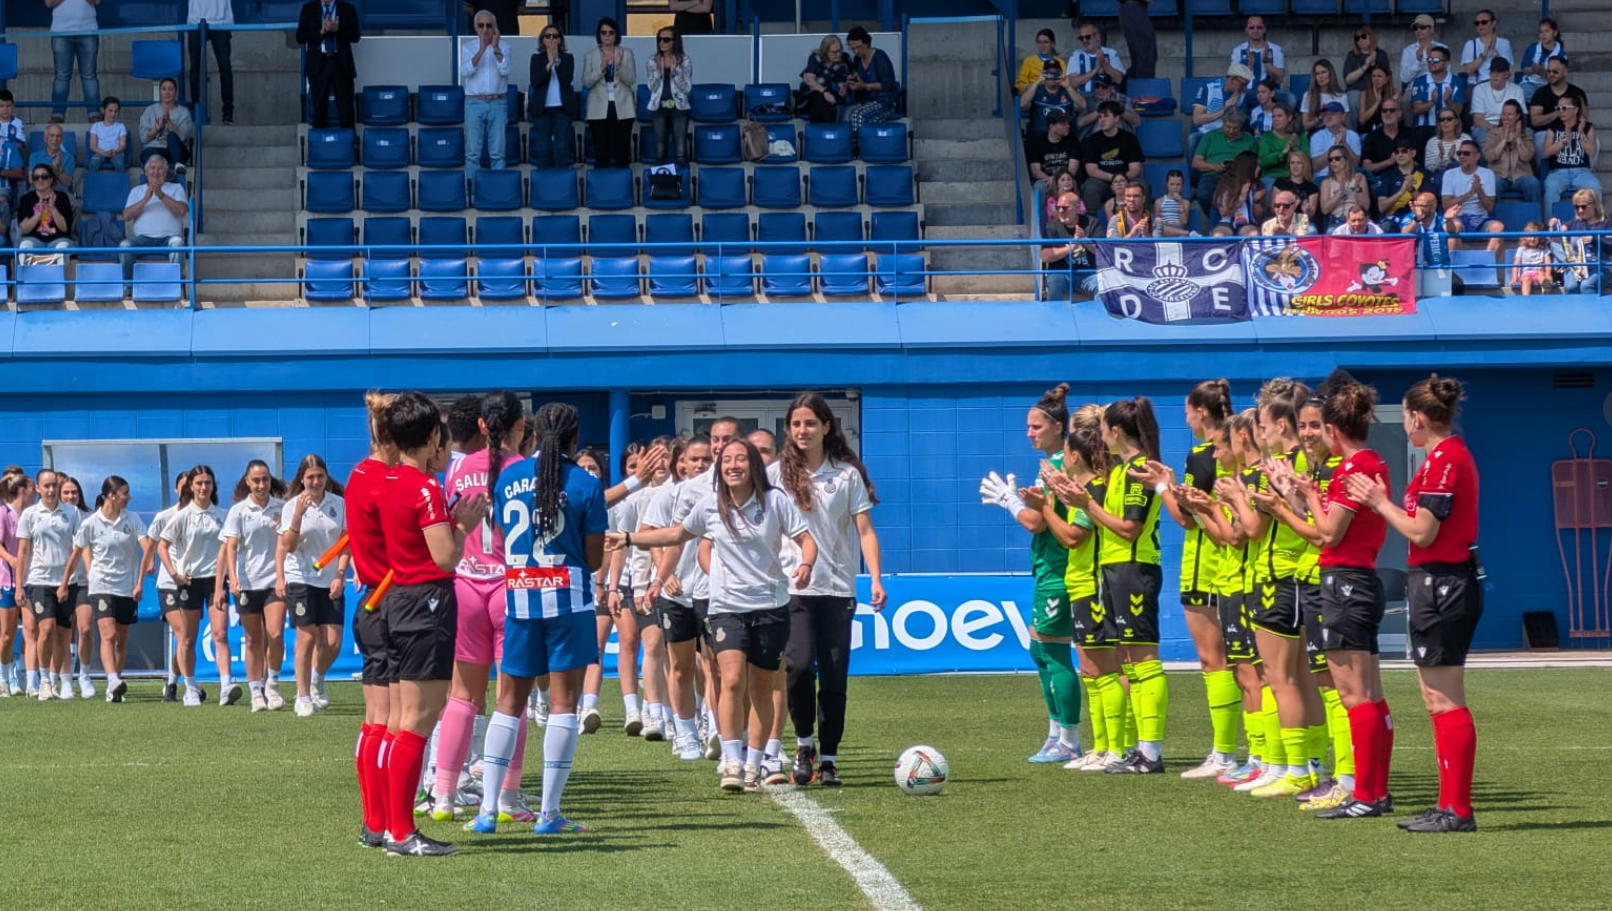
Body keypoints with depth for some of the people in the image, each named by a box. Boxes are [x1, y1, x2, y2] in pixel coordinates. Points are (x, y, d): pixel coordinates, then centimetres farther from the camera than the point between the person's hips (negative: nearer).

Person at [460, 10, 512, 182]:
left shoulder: (504, 45, 4)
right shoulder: (467, 46, 3)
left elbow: (505, 70, -9)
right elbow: (466, 71, -13)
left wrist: (495, 48, -17)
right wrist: (482, 49, -20)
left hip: (498, 103, 0)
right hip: (474, 103, 0)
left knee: (497, 153, 1)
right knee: (473, 153, -1)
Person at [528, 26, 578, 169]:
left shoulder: (567, 58, 7)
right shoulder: (537, 58, 7)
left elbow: (568, 79, -7)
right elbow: (534, 81, -6)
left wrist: (557, 61, -16)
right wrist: (549, 64, -15)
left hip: (562, 108, 0)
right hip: (542, 108, 0)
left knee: (562, 147, -5)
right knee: (543, 148, 0)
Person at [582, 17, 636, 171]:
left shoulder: (627, 53, 5)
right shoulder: (590, 56, 5)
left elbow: (631, 80, -3)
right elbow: (586, 82, -4)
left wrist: (619, 66, -20)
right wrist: (601, 68, -18)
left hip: (622, 108, 0)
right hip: (599, 109, 0)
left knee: (622, 149, 0)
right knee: (601, 150, -2)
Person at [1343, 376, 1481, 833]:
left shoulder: (1444, 460, -16)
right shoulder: (1454, 454, 15)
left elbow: (1422, 532, -18)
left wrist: (1380, 503, -6)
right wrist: (1382, 502, 12)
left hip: (1441, 584, -11)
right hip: (1453, 581, 11)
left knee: (1446, 702, -8)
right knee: (1439, 701, 13)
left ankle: (1457, 810, -7)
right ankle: (1451, 804, 17)